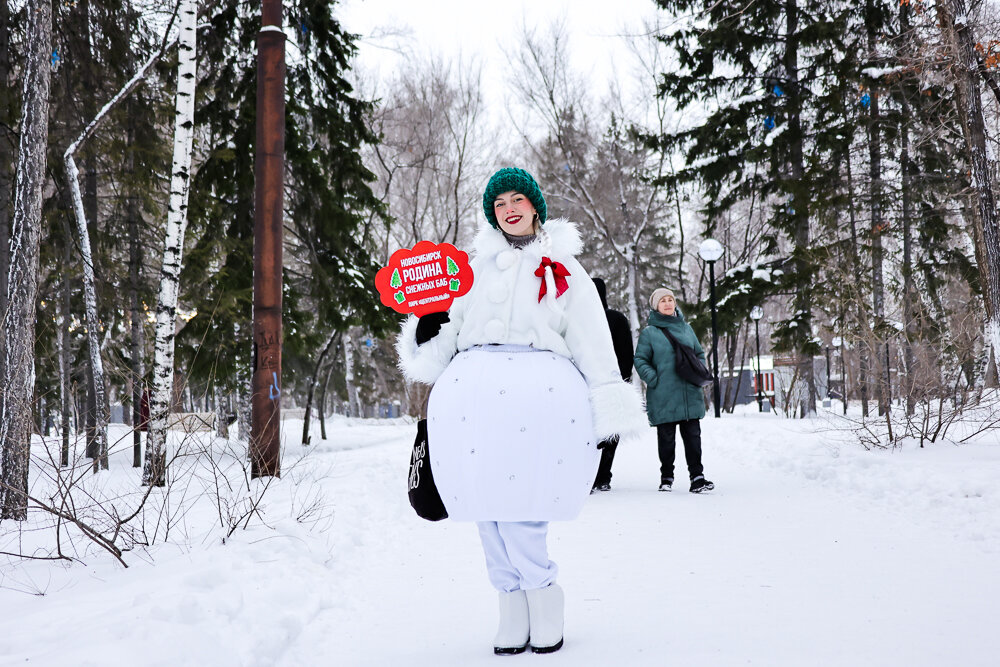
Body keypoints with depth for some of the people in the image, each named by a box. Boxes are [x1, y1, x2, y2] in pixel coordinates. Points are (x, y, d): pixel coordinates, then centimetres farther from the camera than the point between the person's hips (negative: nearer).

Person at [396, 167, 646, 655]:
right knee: (487, 505, 0)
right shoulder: (477, 267, 23)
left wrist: (608, 410, 3)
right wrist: (427, 331, 0)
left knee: (520, 504, -12)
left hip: (539, 390, -3)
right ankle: (512, 606, 13)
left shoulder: (563, 268, 15)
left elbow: (592, 343, 9)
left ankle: (542, 599, 7)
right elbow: (450, 330, 22)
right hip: (473, 390, 4)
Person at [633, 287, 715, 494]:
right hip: (663, 397, -3)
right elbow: (640, 360, 1)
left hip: (690, 395, 3)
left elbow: (699, 353, 22)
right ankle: (666, 477, 15)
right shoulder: (649, 332, 1)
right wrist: (653, 379, -12)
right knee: (666, 438, 3)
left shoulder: (686, 328, 14)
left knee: (693, 436, 2)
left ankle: (697, 477, 5)